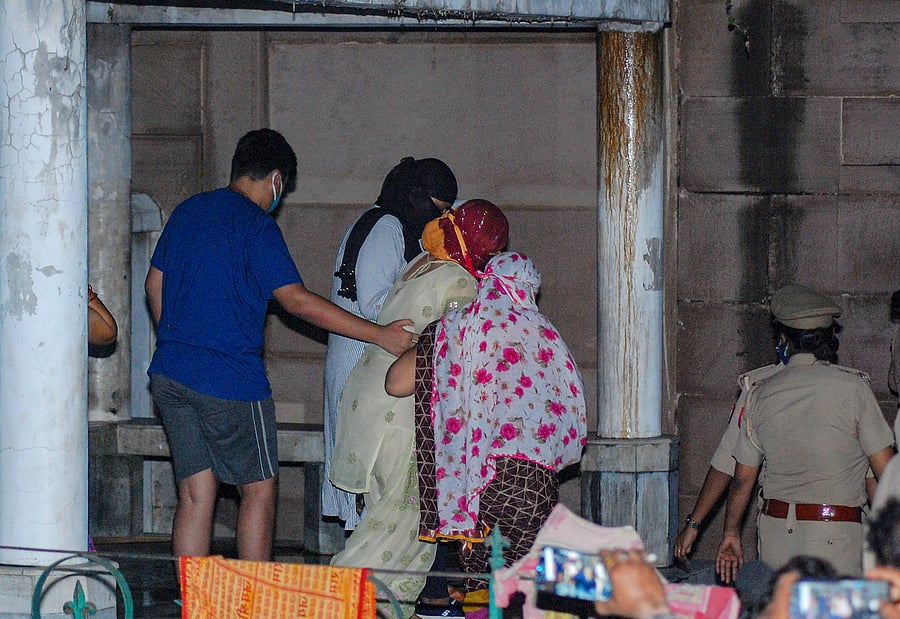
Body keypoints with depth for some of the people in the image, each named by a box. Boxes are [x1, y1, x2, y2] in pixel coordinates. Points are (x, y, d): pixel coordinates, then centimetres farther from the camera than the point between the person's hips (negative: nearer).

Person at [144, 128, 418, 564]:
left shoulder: (187, 211, 13)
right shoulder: (256, 225, -10)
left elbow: (155, 283, 22)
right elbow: (295, 300, -16)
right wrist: (380, 335, -16)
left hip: (170, 374, 7)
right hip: (230, 380, -7)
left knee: (196, 494, 8)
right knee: (258, 490, 5)